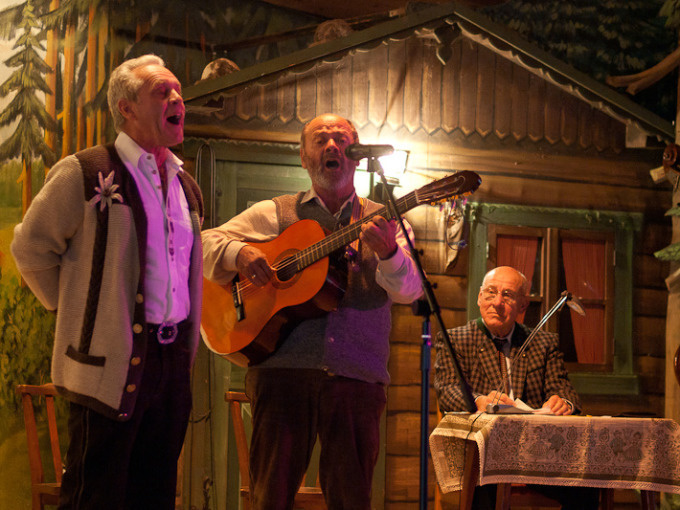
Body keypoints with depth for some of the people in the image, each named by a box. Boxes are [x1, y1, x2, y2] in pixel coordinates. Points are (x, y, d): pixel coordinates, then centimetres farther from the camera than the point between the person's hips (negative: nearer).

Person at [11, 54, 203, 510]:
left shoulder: (186, 185, 15)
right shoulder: (85, 173, -7)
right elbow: (31, 247, -3)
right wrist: (74, 309, 1)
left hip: (174, 360, 7)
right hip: (113, 360, -7)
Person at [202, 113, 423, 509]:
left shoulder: (383, 222, 14)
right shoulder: (275, 214, 14)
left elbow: (409, 291, -1)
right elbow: (205, 243, 12)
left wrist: (388, 252, -22)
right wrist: (238, 253, -9)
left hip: (356, 377, 0)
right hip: (283, 368, 0)